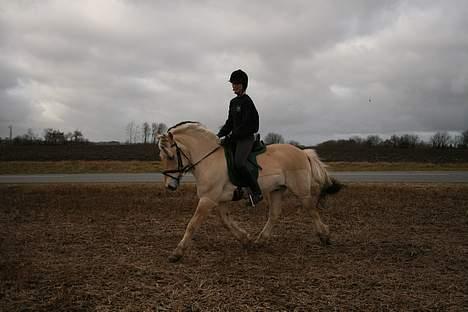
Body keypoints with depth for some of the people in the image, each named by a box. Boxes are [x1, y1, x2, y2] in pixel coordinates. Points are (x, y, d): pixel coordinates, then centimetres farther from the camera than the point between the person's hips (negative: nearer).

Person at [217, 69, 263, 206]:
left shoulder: (247, 101, -10)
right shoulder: (233, 102, 16)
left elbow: (248, 124, -16)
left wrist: (232, 135, -16)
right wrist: (220, 135, 6)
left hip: (246, 138, -10)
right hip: (235, 138, 10)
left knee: (238, 163, -29)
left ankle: (257, 192, -19)